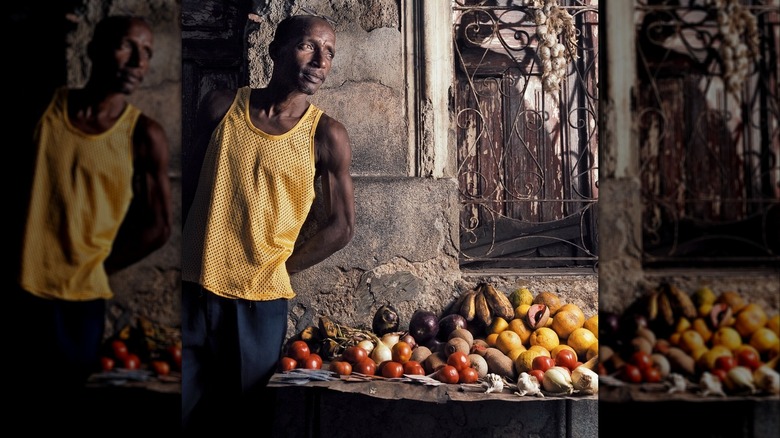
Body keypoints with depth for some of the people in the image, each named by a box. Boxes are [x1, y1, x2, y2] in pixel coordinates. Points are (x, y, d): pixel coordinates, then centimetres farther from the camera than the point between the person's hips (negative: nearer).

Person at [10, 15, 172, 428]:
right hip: (19, 289, 2)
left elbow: (157, 227, -3)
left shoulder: (144, 135, -7)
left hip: (78, 300, -1)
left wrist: (93, 267, 2)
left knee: (59, 407, 12)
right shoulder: (45, 105, -1)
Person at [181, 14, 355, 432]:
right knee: (184, 409, 7)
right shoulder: (221, 106, 2)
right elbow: (188, 184, 11)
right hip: (194, 290, 2)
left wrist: (275, 268, 2)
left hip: (262, 302, -1)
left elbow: (341, 227, 0)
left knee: (240, 415, 11)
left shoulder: (326, 135, -5)